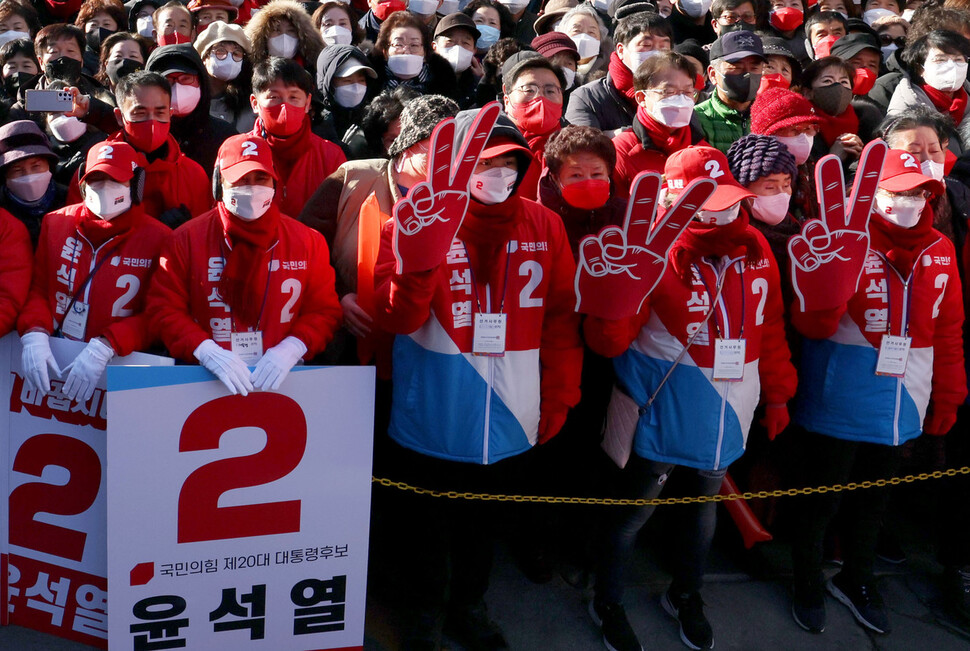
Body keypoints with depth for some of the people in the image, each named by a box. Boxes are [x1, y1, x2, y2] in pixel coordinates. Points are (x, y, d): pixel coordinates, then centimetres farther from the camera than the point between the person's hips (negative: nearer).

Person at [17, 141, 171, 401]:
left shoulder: (158, 239, -1)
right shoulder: (55, 223, 11)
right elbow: (35, 288, 10)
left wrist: (103, 349, -19)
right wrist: (34, 335, -10)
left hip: (122, 361, -4)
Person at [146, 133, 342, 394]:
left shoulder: (307, 241, 9)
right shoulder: (187, 239, 6)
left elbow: (324, 310, 10)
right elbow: (164, 307, 3)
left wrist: (290, 349, -7)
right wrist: (206, 352, -12)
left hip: (283, 381, 0)